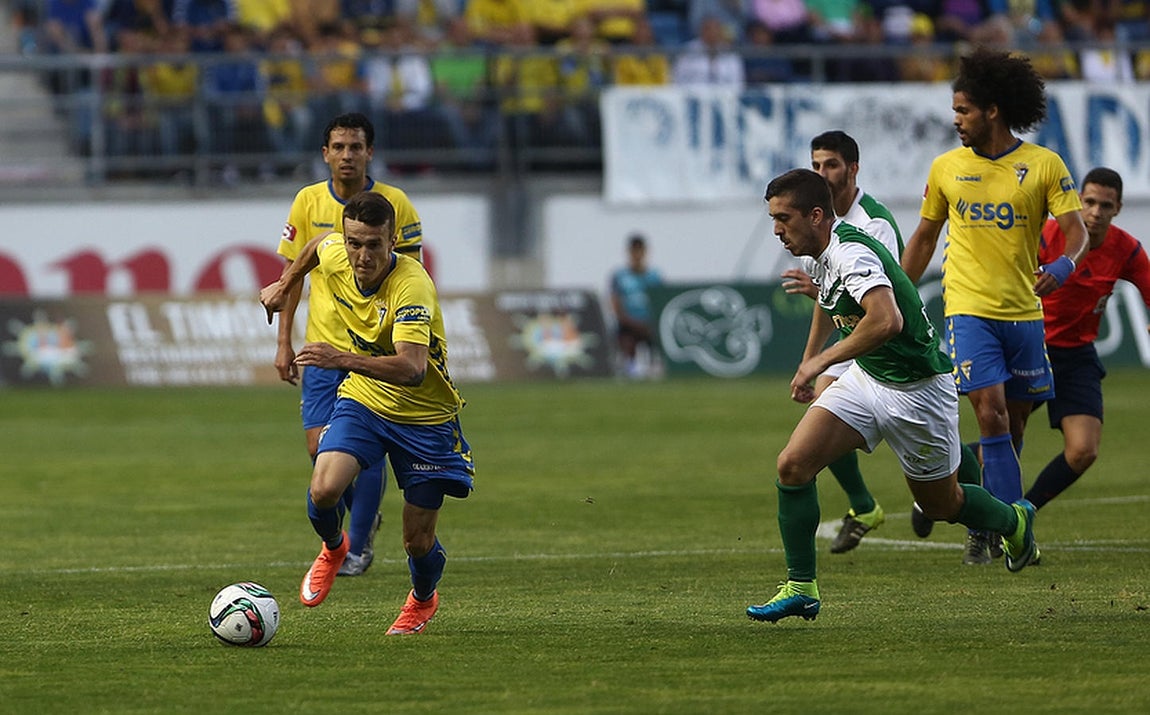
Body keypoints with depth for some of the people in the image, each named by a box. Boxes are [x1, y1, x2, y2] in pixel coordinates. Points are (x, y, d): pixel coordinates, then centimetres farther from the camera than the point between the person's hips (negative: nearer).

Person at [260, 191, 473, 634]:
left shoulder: (412, 287, -33)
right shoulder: (334, 256, -14)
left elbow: (412, 368, -46)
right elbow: (318, 244, 14)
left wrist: (343, 359, -58)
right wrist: (285, 284, 24)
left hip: (425, 416, -4)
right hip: (363, 401, 4)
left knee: (419, 542, 3)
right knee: (323, 490, -23)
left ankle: (423, 599, 40)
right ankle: (333, 549, 13)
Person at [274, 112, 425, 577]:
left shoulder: (395, 204, -4)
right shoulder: (308, 203, 2)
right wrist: (283, 342, 5)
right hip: (322, 345, 2)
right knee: (320, 446, -5)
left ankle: (359, 545, 9)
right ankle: (365, 516, 23)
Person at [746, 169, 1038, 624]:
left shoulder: (852, 254, -29)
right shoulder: (827, 253, 0)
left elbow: (887, 320, -45)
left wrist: (822, 361, -37)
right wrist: (808, 363, 29)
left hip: (917, 391, -8)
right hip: (865, 380, 8)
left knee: (940, 503, 12)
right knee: (793, 465, -11)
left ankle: (1014, 522, 44)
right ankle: (800, 588, -5)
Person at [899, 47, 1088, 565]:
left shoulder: (1044, 165, -1)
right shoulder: (947, 168, 5)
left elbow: (1076, 230, -5)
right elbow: (924, 237, 15)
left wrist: (1065, 263, -27)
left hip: (1024, 312, 1)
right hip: (968, 308, -1)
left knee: (1014, 425, 8)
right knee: (992, 415, -15)